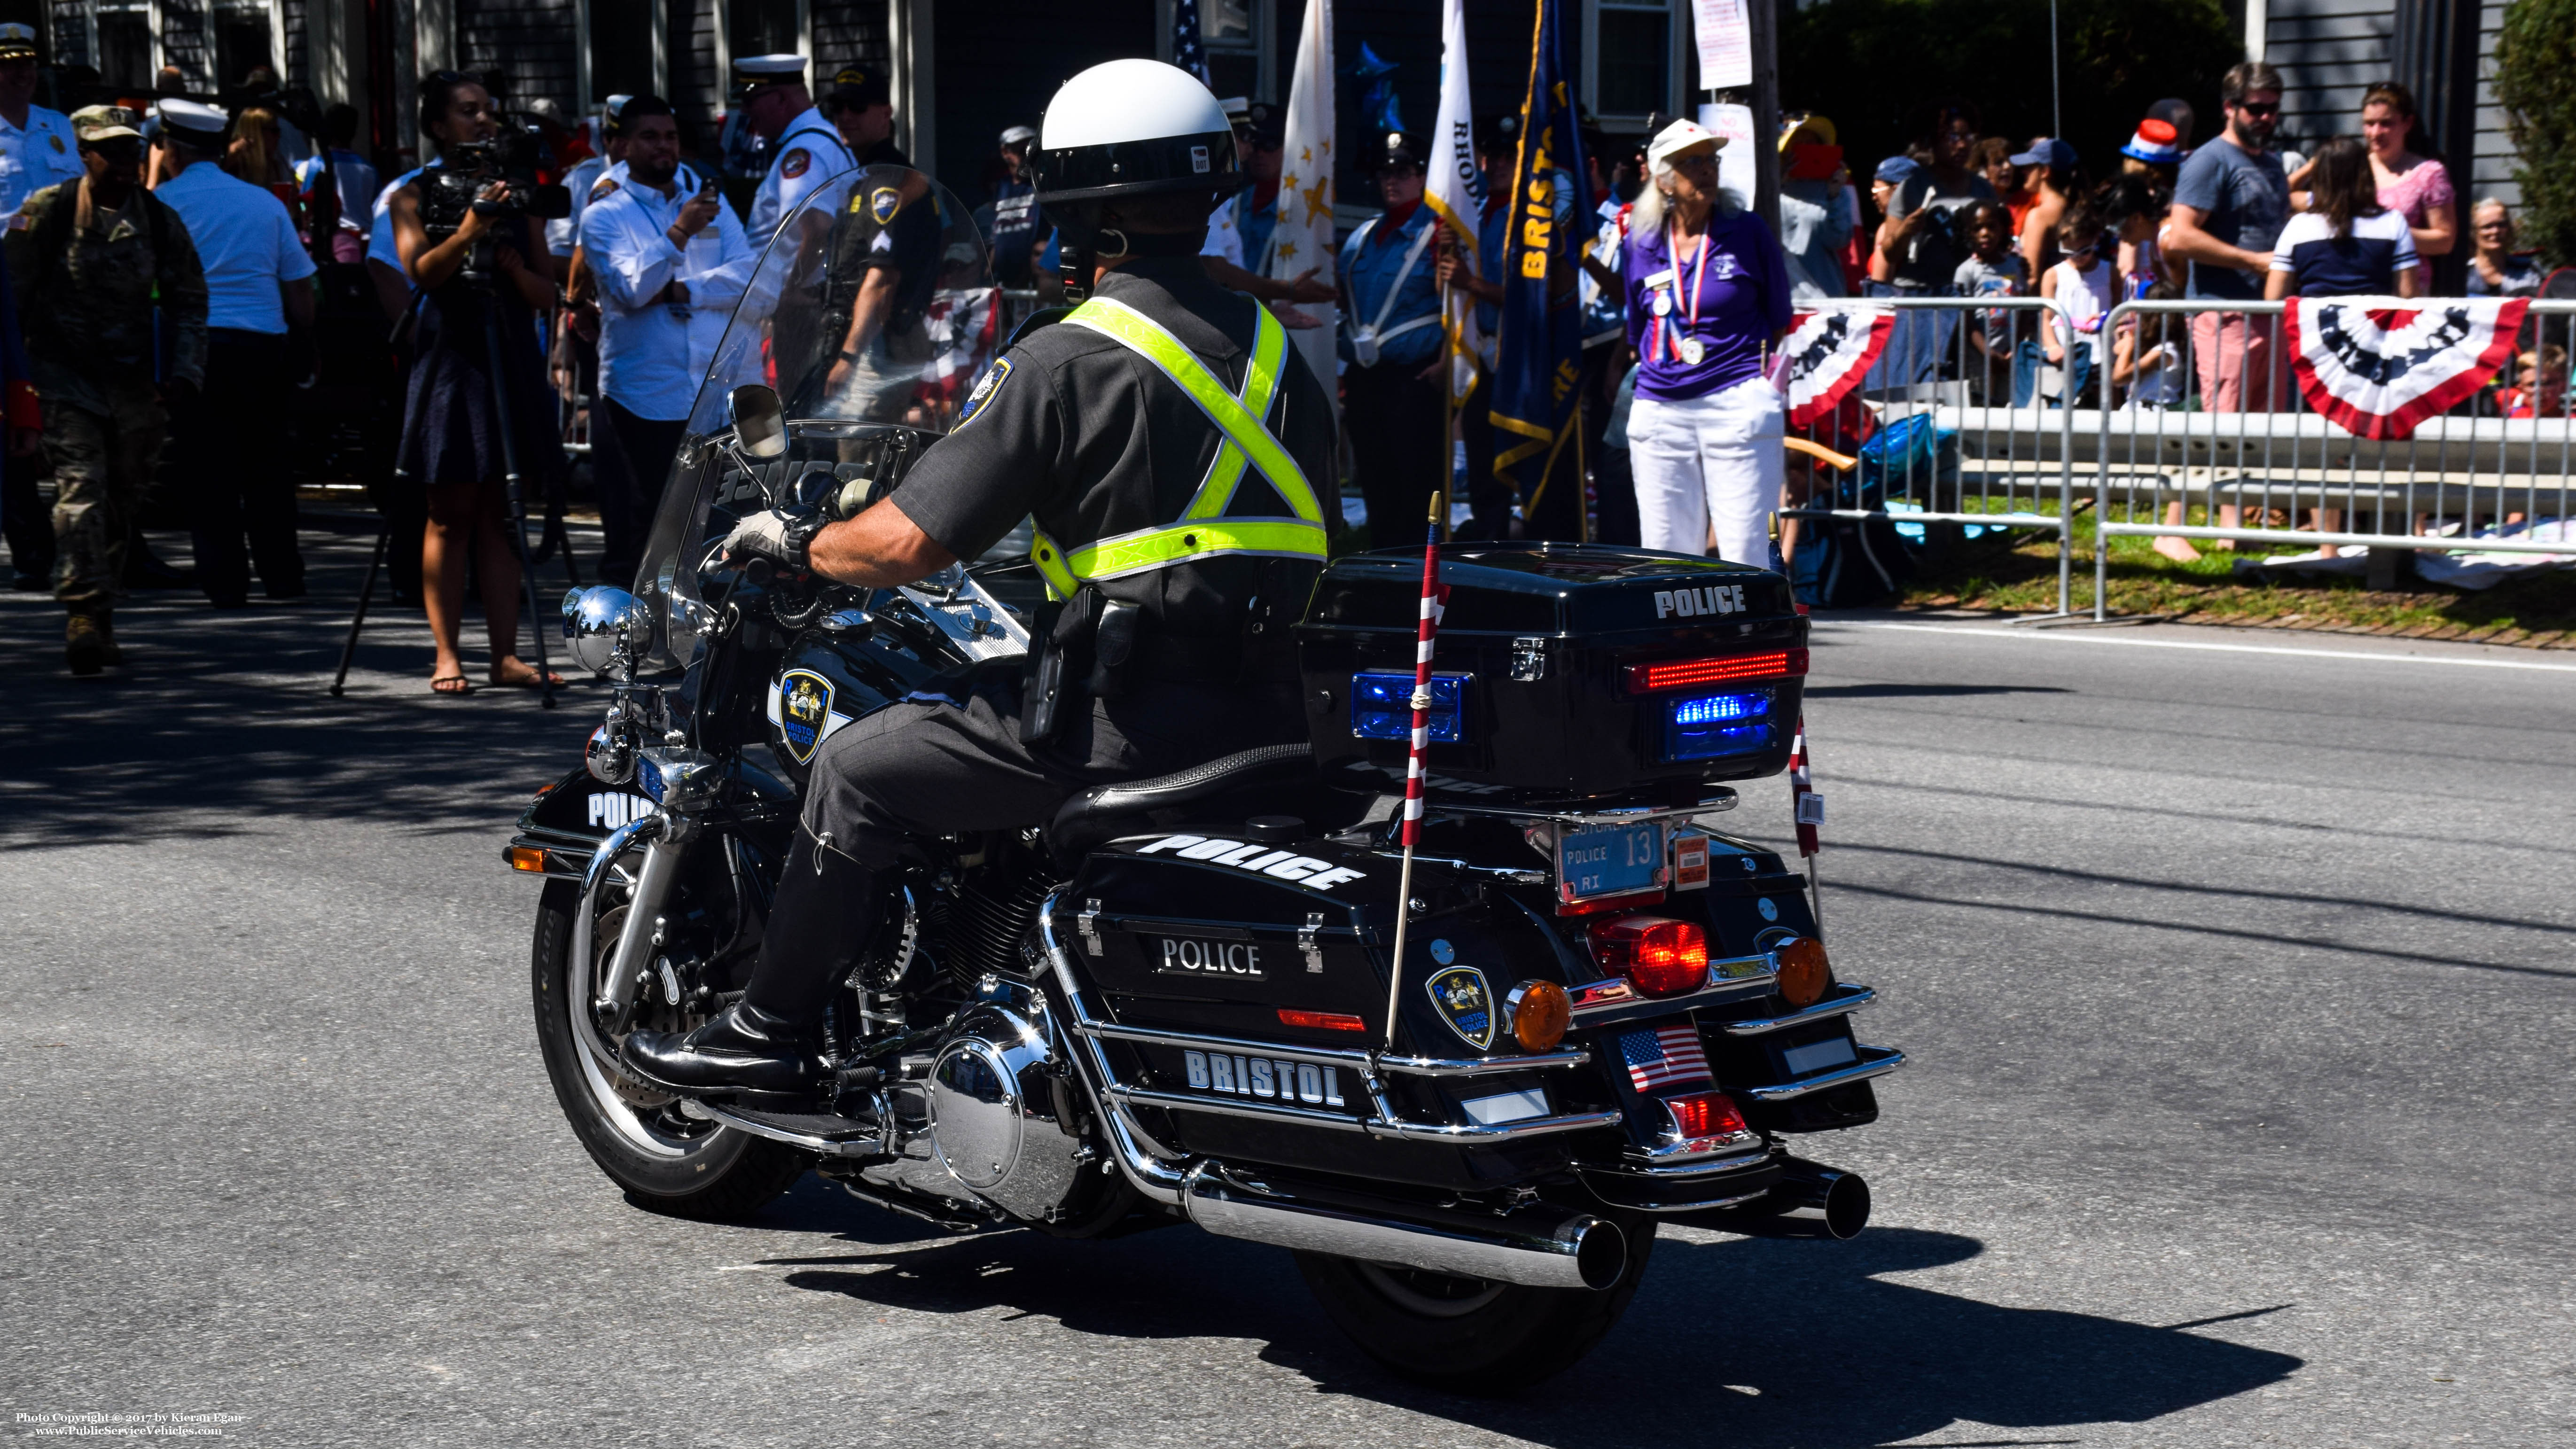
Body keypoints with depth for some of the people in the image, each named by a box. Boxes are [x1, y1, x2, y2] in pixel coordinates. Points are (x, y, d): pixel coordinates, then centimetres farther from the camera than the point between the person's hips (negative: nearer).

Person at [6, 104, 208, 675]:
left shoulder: (159, 220, 5)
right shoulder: (48, 212, -4)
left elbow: (189, 300, 11)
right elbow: (15, 292, 0)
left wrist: (183, 372, 0)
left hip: (135, 384, 4)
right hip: (66, 376, -3)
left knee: (121, 504, 10)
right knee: (81, 489, -17)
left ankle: (101, 624, 23)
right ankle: (83, 616, -19)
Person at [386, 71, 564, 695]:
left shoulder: (515, 194, 14)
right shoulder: (415, 196, 4)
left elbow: (546, 295, 10)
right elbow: (421, 269, -13)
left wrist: (512, 265, -10)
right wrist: (467, 234, -30)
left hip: (512, 360, 3)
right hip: (448, 358, -3)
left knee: (501, 516, 3)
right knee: (451, 515, -3)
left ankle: (506, 654, 3)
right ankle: (447, 655, -1)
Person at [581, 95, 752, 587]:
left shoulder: (712, 204, 16)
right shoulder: (604, 215, 4)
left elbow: (747, 275, 3)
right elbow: (631, 289, -12)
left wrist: (680, 292, -10)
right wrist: (679, 233, -22)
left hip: (718, 394, 3)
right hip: (643, 395, -3)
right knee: (642, 523, -2)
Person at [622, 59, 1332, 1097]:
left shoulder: (1067, 360, -10)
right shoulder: (1273, 346, 11)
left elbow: (909, 543, -12)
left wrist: (796, 542, 8)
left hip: (1126, 719, -8)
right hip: (1265, 715, 8)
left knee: (860, 768, 7)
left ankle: (772, 1029, 13)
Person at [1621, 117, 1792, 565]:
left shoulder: (1748, 233, 3)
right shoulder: (1640, 244, 9)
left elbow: (1780, 322, 12)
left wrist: (1768, 374, 5)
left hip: (1738, 406, -3)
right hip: (1659, 410, 3)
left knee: (1744, 557, -7)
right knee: (1666, 559, 5)